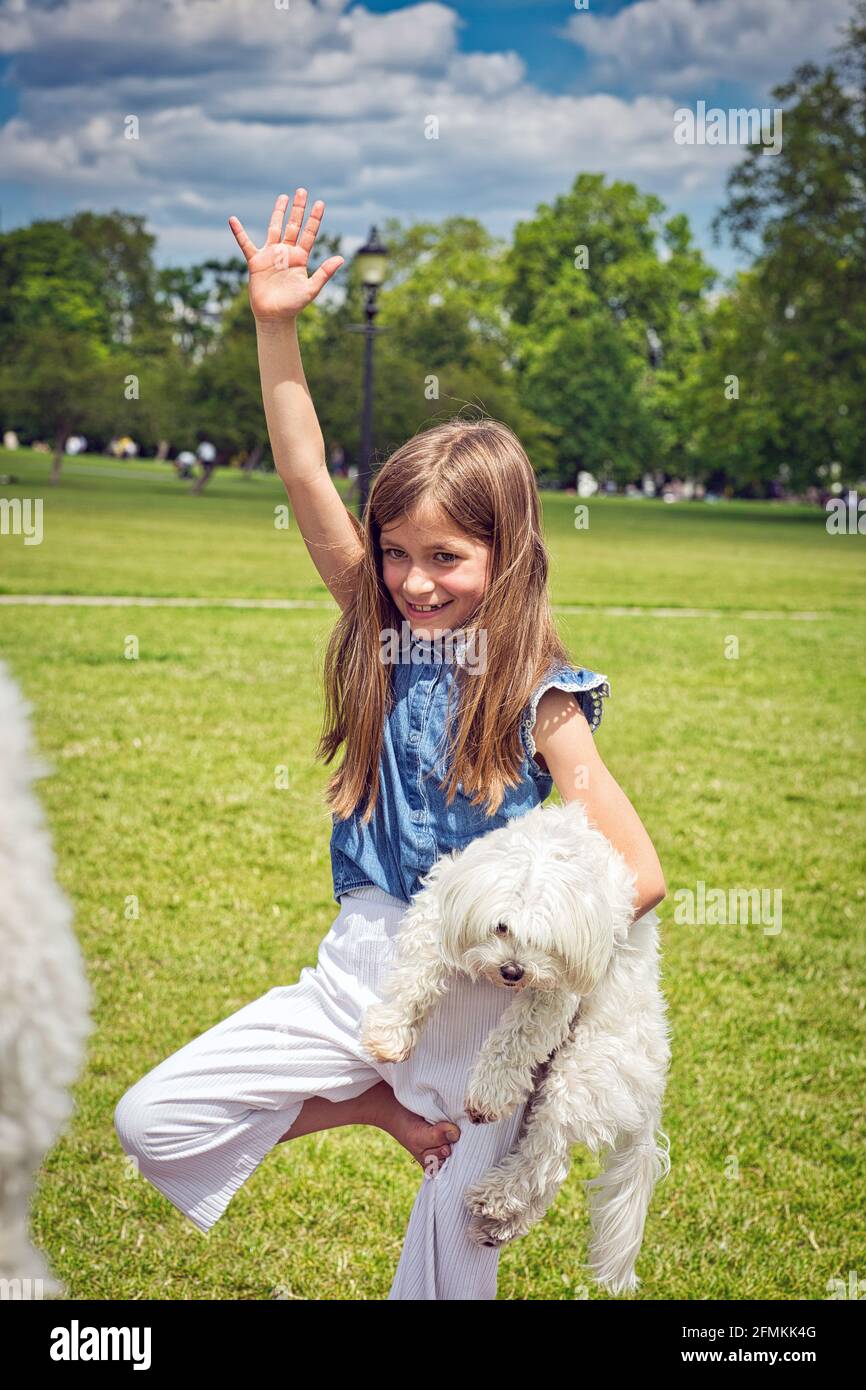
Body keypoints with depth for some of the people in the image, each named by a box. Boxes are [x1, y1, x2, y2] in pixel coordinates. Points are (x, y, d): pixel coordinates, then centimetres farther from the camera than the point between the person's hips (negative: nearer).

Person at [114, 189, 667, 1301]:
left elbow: (640, 873, -15)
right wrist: (275, 328, -17)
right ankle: (381, 1104, 11)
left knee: (455, 1256, 6)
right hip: (362, 972, 4)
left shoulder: (539, 699, -11)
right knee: (153, 1124, -5)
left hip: (486, 1008, -4)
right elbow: (306, 480, -9)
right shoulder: (387, 639, 0)